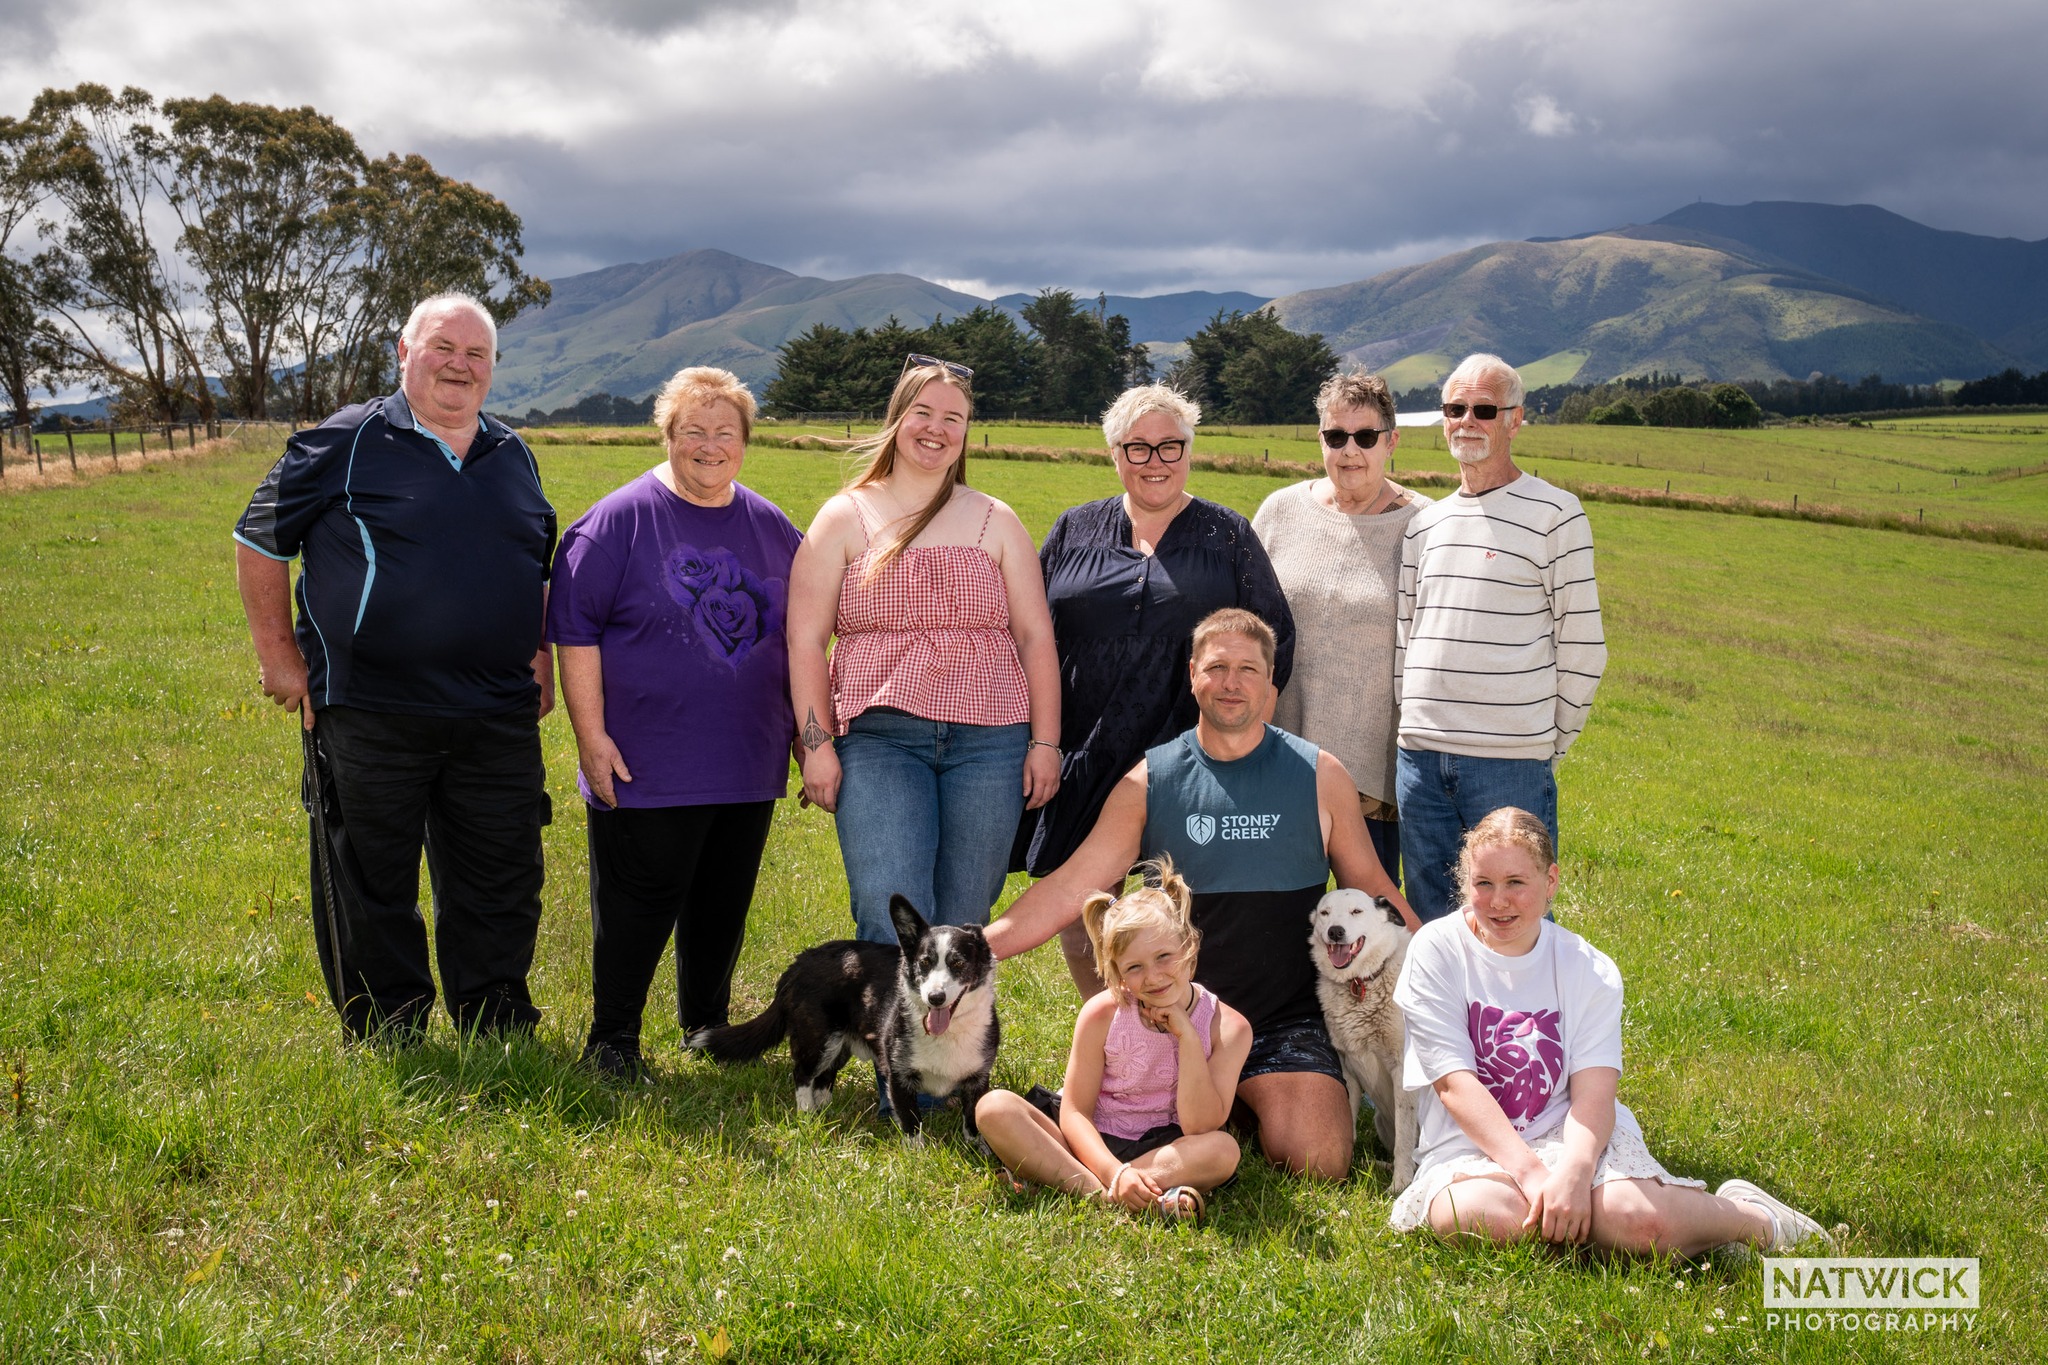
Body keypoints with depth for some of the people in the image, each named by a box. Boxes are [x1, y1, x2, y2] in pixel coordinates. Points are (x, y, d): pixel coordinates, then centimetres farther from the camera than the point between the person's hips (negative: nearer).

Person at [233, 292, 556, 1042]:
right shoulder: (347, 443, -2)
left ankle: (498, 1037, 25)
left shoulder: (513, 457, 13)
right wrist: (279, 654, 0)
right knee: (371, 890, 6)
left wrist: (540, 655, 13)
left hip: (498, 720, 4)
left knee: (502, 889, 10)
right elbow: (258, 539, 3)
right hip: (369, 718, -4)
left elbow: (538, 569, 25)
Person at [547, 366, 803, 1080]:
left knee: (723, 907, 14)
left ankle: (707, 1029, 31)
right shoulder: (620, 519, -5)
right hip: (646, 767, -5)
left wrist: (806, 729, 16)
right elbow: (575, 630, -8)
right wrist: (592, 735, -13)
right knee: (638, 906, 1)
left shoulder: (772, 528, 10)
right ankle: (612, 1041, 16)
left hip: (748, 766, 5)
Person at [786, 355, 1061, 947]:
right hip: (878, 740, -2)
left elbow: (1035, 636, 9)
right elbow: (805, 640, 2)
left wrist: (1044, 742, 2)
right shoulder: (845, 518, 7)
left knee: (963, 923, 3)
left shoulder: (995, 521, 12)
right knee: (892, 920, -16)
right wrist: (816, 745, -5)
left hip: (988, 743, 2)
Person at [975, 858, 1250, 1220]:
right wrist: (1115, 1172, -29)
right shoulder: (1102, 1015, -9)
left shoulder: (1228, 1028, -9)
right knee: (995, 1107, -24)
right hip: (1090, 1145, 0)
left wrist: (1187, 1037, -22)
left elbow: (1199, 1129, -17)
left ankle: (1046, 1177, -33)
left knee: (1224, 1150, -34)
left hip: (1160, 1148, 0)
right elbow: (1075, 1112, -10)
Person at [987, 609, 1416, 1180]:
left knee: (1318, 1160, -21)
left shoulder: (1319, 775, 2)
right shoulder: (1149, 780, 2)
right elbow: (1069, 887, 0)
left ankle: (1255, 1107, 14)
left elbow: (1371, 889, 11)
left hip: (1288, 1020, 0)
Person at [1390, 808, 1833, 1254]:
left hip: (1572, 1137, 1)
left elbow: (1594, 1093, -10)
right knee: (1476, 1216, -36)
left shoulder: (1590, 970, 0)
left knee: (1638, 1218, -30)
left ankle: (1753, 1216, 2)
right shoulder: (1436, 950, -5)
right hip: (1471, 1148, -1)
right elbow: (1455, 1083, -12)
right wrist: (1531, 1174, -23)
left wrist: (1572, 1171, -31)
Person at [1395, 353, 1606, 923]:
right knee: (1428, 922, 13)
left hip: (1510, 760, -5)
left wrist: (1551, 741, -1)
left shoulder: (1555, 514, -3)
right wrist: (1414, 725, 10)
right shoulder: (1425, 523, 14)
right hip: (1419, 756, 5)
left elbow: (1582, 647, -3)